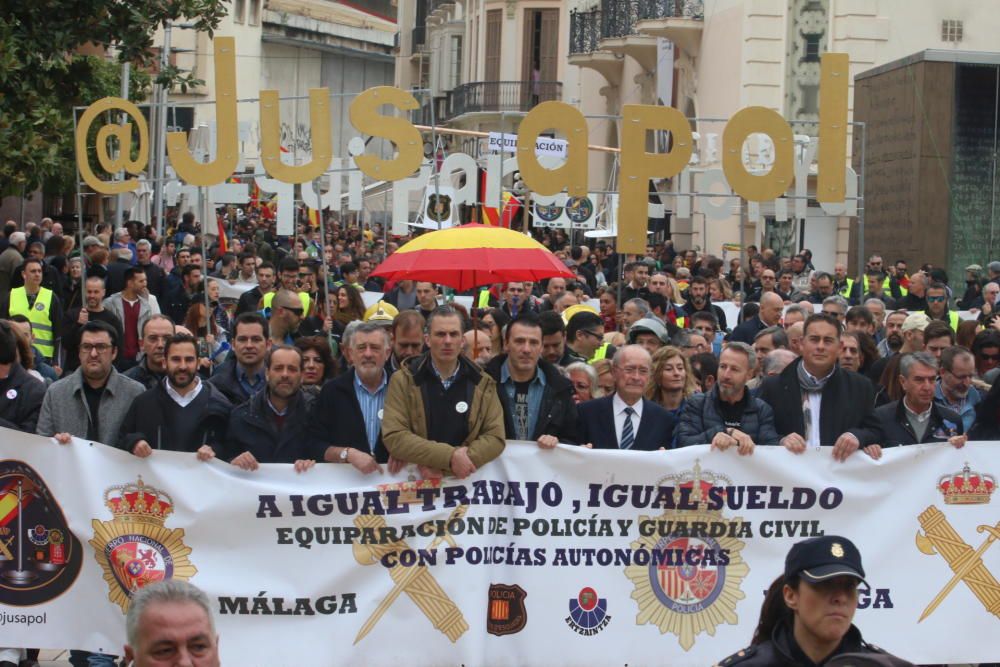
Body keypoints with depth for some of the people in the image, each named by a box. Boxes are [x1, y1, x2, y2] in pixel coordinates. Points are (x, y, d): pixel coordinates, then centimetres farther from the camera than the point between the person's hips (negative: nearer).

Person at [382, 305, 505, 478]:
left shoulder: (483, 383, 8)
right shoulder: (403, 380, 2)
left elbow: (495, 437, 1)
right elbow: (394, 437, -8)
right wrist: (449, 457, -17)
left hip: (465, 480, 1)